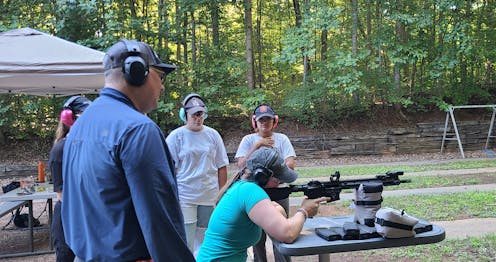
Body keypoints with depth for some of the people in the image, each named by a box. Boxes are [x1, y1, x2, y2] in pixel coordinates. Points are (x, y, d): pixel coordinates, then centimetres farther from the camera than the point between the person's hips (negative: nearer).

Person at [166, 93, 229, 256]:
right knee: (186, 243, -4)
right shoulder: (176, 136, -2)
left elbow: (222, 167, 10)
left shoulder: (212, 135, 5)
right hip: (184, 197, -3)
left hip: (210, 196, 3)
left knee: (204, 240, 11)